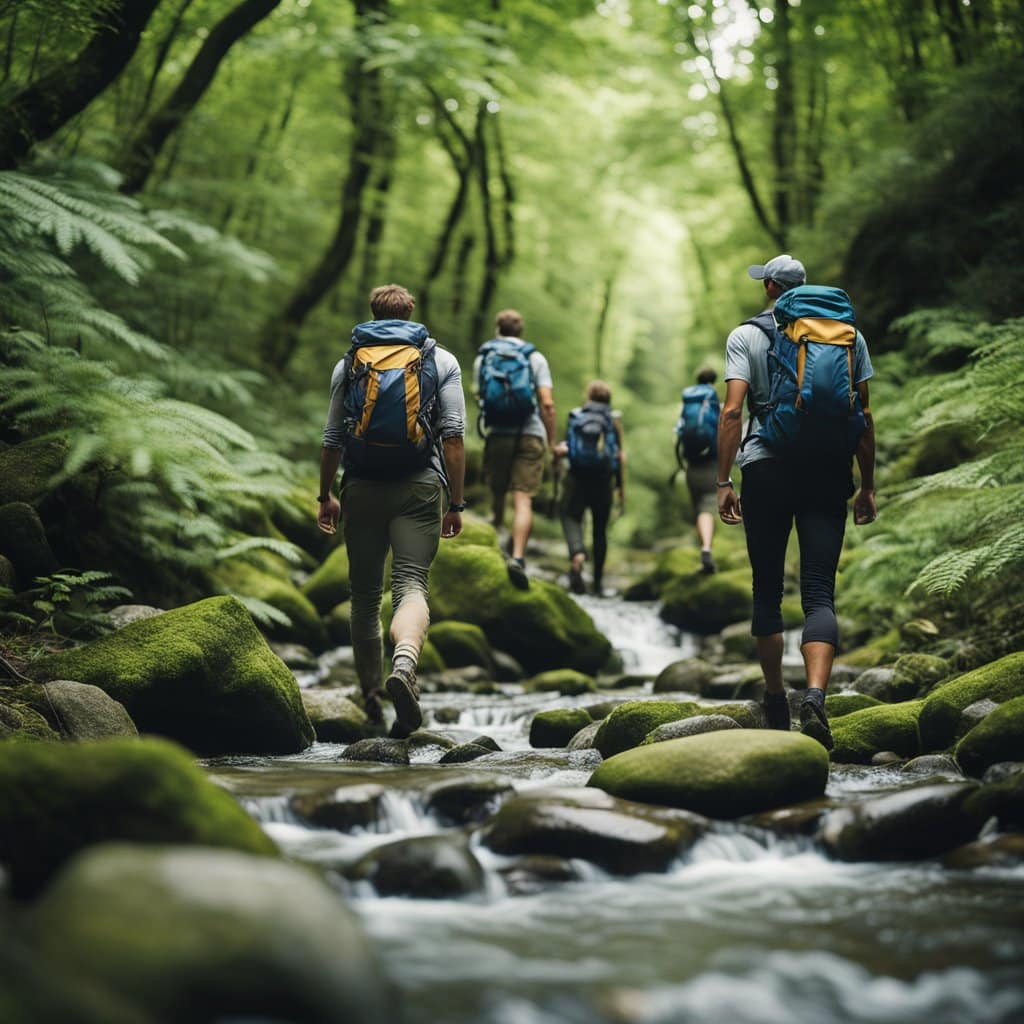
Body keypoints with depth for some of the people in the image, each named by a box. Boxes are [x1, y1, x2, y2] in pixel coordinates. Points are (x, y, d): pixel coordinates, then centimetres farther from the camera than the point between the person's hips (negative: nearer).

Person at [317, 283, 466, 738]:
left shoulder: (348, 363, 12)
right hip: (420, 487, -2)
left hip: (362, 489, 2)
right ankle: (403, 665, -39)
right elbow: (453, 435, -2)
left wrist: (325, 496, 22)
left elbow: (332, 440, 12)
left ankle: (370, 696, 19)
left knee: (365, 594, 13)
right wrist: (455, 503, 1)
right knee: (411, 584, -9)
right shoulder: (441, 360, 7)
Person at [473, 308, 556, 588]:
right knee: (523, 500, -8)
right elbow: (547, 404, -3)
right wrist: (552, 441, 3)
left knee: (497, 492, 19)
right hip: (530, 435, -2)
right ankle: (518, 557, -22)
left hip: (497, 435, 2)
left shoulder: (482, 358, 10)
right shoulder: (535, 358, 5)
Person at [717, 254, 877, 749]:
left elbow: (732, 411, -7)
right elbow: (863, 416, 8)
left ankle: (776, 703, 19)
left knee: (767, 590, 12)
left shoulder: (746, 336, 4)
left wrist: (723, 482, -4)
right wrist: (867, 486, 13)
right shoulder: (848, 334, 10)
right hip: (827, 472, 1)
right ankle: (815, 697, -24)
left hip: (766, 468, -1)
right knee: (819, 593, -3)